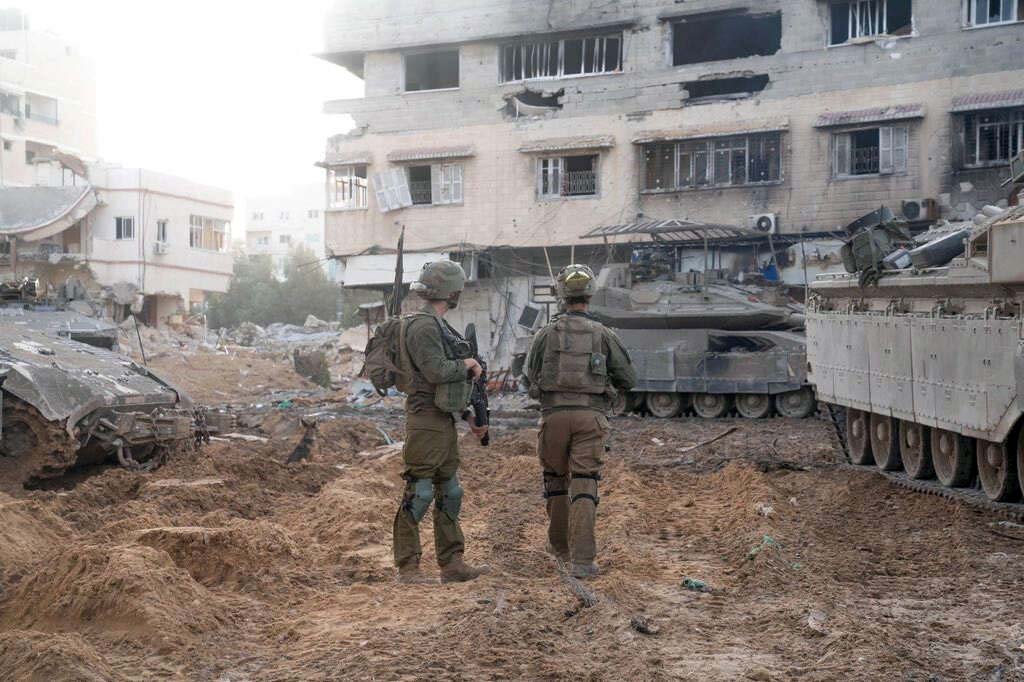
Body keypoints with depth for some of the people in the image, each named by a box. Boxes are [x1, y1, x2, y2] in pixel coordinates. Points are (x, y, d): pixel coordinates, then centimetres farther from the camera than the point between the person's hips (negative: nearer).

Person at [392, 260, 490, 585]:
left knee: (450, 492, 12)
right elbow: (436, 371, -25)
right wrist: (467, 365, -6)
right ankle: (408, 567, -1)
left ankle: (452, 564, 18)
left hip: (444, 418, 10)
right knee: (419, 492, -7)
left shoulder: (439, 326, 17)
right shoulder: (422, 326, -14)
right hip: (426, 418, -10)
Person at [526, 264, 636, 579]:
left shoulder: (546, 334, 2)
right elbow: (628, 380, 6)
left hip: (554, 415, 1)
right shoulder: (604, 335, 3)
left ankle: (560, 546, 31)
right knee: (584, 486, -2)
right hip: (591, 416, 0)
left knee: (556, 480, 19)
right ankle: (582, 559, -10)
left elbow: (532, 376, 8)